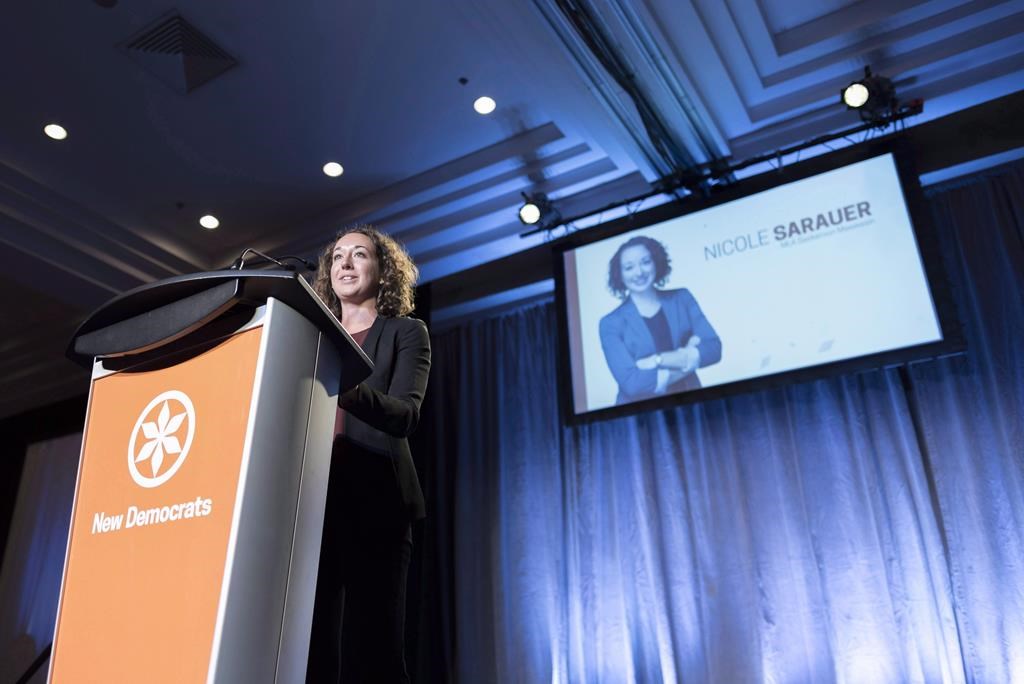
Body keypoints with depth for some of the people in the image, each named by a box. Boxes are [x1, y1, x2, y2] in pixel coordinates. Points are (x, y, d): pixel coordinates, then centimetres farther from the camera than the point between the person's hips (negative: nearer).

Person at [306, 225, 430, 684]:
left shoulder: (406, 332, 9)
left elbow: (405, 414, -9)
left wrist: (344, 387, -27)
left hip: (373, 502, -4)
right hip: (312, 500, 4)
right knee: (310, 647, 0)